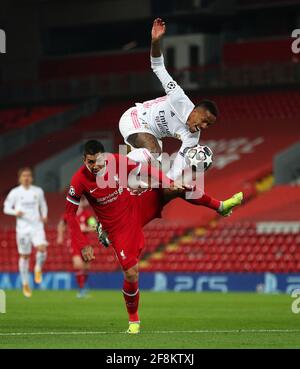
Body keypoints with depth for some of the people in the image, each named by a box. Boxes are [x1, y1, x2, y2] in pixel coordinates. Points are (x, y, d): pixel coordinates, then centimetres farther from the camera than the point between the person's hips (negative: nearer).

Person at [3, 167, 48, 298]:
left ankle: (38, 268, 8)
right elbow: (6, 208, 3)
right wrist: (15, 212, -17)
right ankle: (25, 284, 20)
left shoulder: (38, 191, 7)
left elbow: (43, 205, 20)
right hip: (22, 227, -1)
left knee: (42, 248, -24)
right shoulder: (15, 192, 0)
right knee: (24, 255, 6)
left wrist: (44, 216, 1)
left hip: (37, 226, 1)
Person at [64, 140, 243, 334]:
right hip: (118, 228, -3)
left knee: (175, 189, -14)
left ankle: (219, 206, 8)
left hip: (136, 207, 3)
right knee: (131, 274, -10)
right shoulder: (79, 181, -20)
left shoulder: (116, 161, -16)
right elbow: (70, 215, -11)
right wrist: (83, 245, -17)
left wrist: (170, 184, -22)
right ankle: (133, 319, 16)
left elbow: (146, 171, -7)